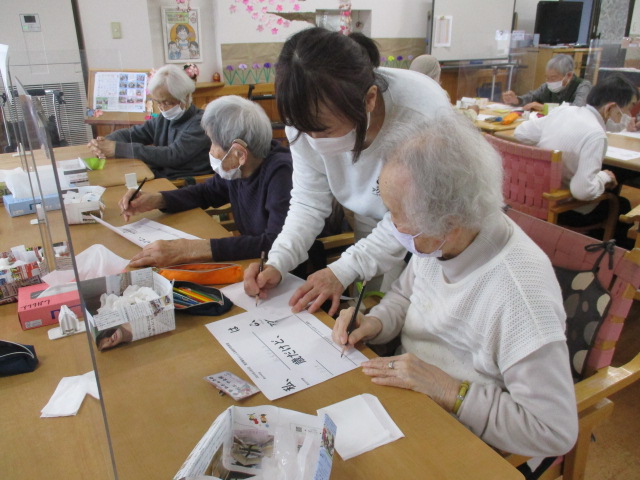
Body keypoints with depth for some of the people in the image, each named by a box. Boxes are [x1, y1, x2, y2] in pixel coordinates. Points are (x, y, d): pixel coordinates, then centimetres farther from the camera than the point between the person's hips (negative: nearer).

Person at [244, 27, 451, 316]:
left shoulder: (425, 116, -35)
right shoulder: (309, 117, -20)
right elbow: (309, 202, -10)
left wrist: (344, 270, -28)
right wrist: (277, 263, -24)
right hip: (375, 239, 4)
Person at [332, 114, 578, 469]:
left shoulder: (519, 293, -31)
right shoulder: (437, 240, -10)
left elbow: (556, 433, -26)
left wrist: (447, 390, -26)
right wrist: (376, 323, -10)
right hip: (403, 390, 6)